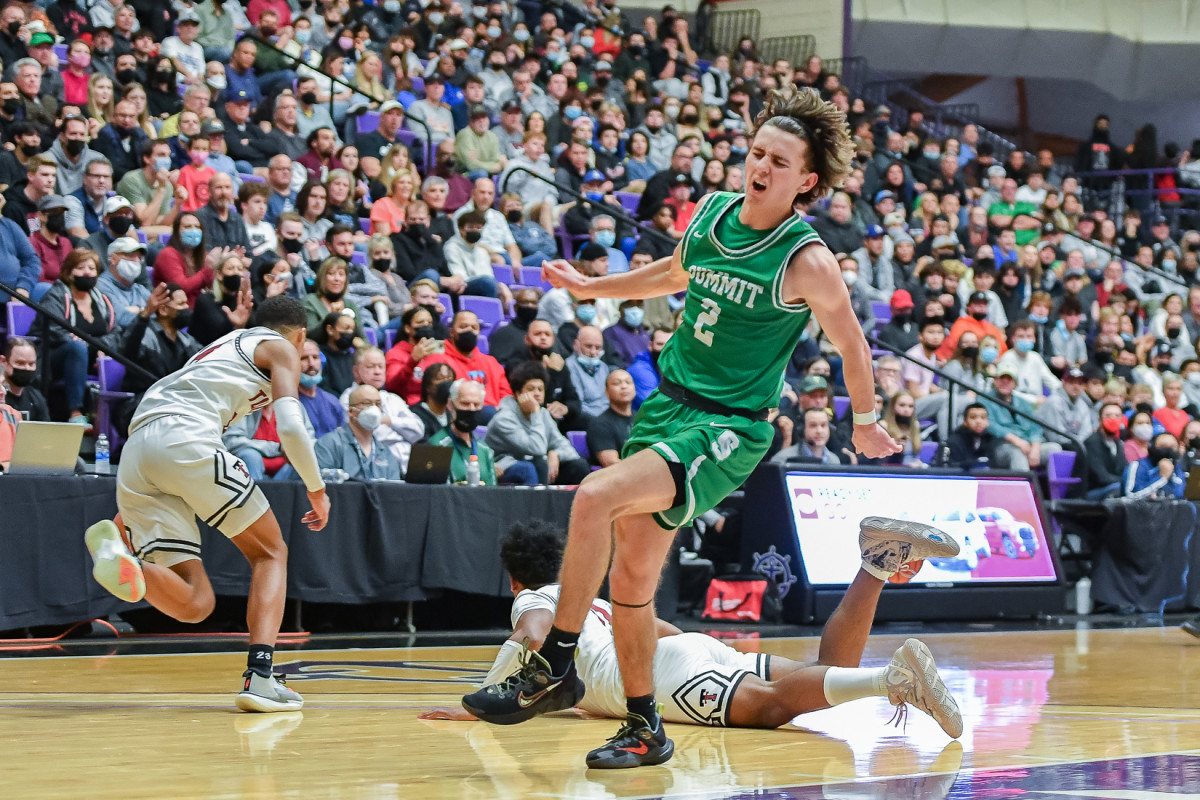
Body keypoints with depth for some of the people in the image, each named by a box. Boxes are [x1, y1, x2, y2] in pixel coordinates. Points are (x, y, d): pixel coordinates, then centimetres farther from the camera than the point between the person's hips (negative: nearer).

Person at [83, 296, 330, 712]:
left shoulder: (223, 345, 38)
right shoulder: (281, 349, 17)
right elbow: (290, 427, 0)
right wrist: (317, 489, 14)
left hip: (134, 453, 6)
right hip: (184, 438, -6)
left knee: (194, 604, 2)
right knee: (270, 552, 12)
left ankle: (118, 548, -26)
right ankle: (258, 676, -7)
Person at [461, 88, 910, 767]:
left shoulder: (807, 262, -14)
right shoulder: (711, 212, 3)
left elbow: (852, 345, 1)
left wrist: (865, 423, 13)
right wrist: (588, 286, 30)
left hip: (728, 430, -7)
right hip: (668, 404, 7)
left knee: (596, 498, -27)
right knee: (631, 578, 8)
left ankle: (555, 669, -17)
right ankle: (645, 729, 22)